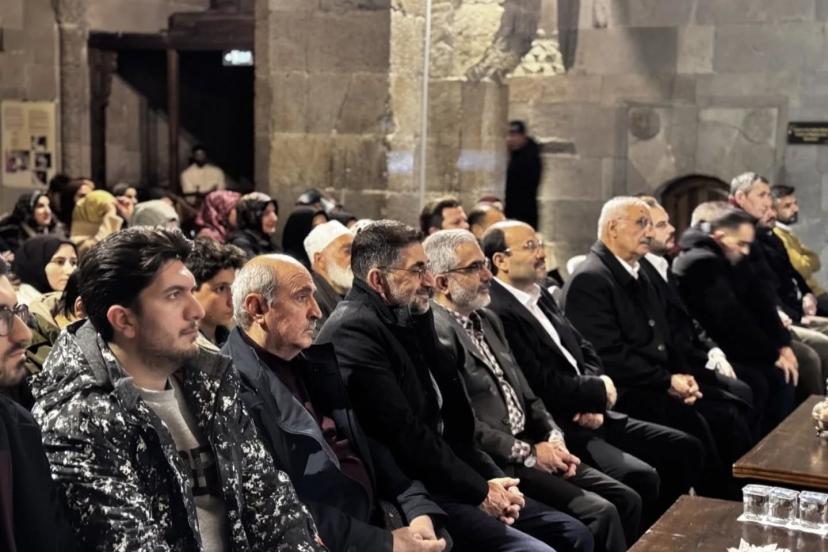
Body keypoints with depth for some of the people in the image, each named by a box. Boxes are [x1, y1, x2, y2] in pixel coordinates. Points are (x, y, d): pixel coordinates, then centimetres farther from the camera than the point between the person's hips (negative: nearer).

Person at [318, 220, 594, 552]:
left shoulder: (408, 320, 13)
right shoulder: (354, 331, -16)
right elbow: (404, 437, -20)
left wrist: (491, 480, 0)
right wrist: (479, 491, -10)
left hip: (443, 482, 9)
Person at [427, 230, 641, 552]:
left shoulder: (487, 320, 16)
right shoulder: (436, 333, -15)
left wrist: (553, 439, 2)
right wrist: (529, 453, -13)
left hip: (527, 447, 9)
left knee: (626, 500, 1)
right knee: (601, 513, -18)